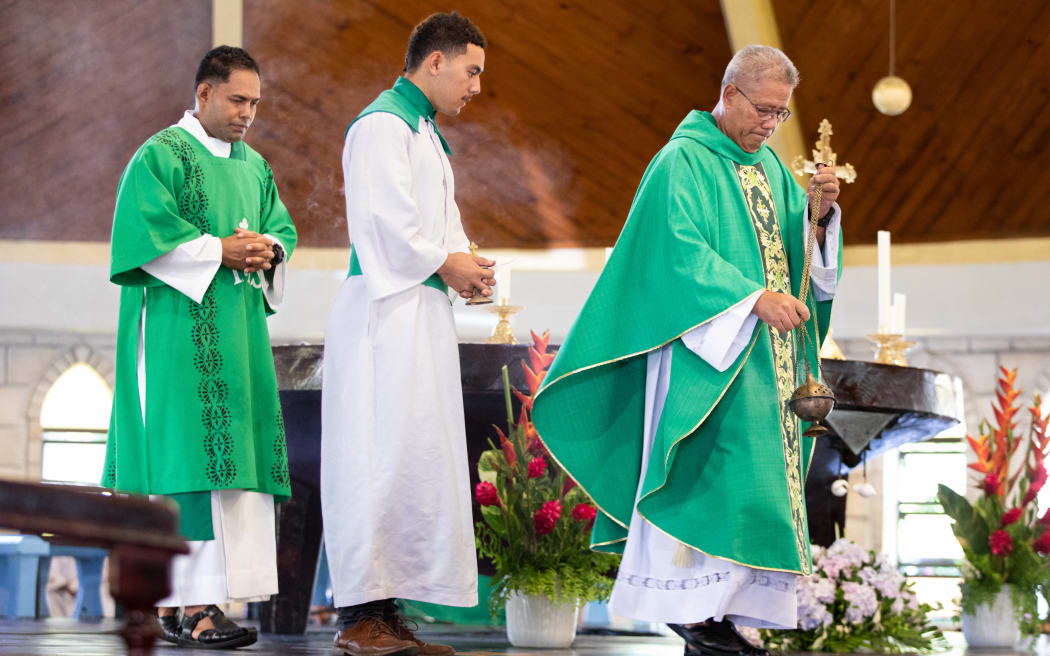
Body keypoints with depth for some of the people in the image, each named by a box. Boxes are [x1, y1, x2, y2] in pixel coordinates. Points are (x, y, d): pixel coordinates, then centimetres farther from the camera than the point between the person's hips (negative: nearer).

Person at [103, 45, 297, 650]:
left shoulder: (254, 165, 20)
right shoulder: (161, 155, -3)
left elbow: (282, 227, 18)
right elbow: (147, 233, -12)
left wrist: (268, 251, -4)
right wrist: (220, 251, -16)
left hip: (236, 330, 8)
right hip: (179, 330, -8)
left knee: (233, 457, 1)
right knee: (187, 452, -14)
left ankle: (173, 599, 3)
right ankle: (189, 603, -18)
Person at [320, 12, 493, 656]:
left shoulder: (426, 133, 23)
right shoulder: (382, 124, -9)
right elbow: (385, 220, -18)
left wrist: (467, 263, 6)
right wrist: (446, 263, -8)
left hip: (424, 315, 10)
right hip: (385, 312, -10)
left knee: (419, 457, 7)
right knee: (380, 455, -11)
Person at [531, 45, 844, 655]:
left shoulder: (768, 164, 17)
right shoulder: (685, 161, -8)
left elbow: (799, 247, 15)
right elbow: (682, 250, -18)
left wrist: (821, 210, -7)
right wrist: (754, 297, -26)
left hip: (762, 356, 8)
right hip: (707, 348, -8)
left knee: (757, 480, 4)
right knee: (711, 477, -12)